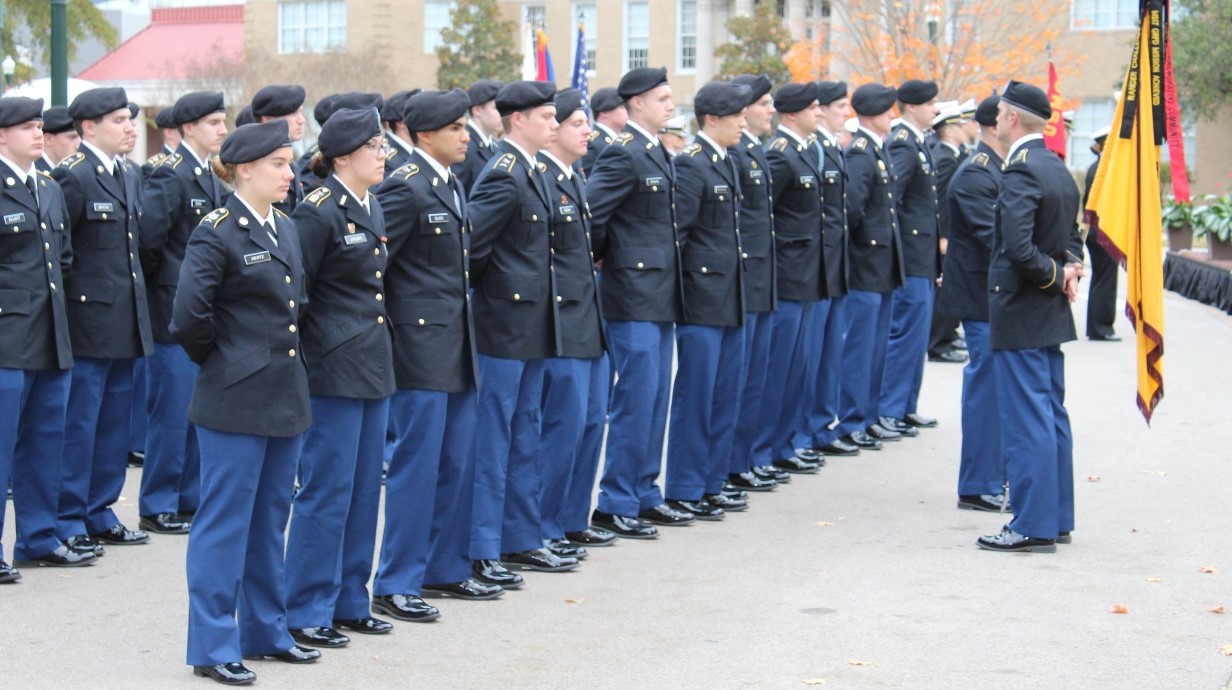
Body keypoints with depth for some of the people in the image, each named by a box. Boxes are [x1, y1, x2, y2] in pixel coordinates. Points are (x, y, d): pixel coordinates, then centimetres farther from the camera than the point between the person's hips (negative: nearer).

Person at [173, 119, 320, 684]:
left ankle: (266, 630, 25)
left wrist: (287, 356, 13)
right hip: (236, 401, -8)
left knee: (269, 519, 15)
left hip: (285, 397, 8)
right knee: (225, 520, -2)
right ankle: (213, 647, 5)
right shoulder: (217, 232, -13)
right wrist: (219, 358, -5)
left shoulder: (286, 230, 12)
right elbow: (188, 316, -19)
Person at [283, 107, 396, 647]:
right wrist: (307, 351, -11)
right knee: (327, 489, -3)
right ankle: (306, 613, 6)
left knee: (363, 488, 13)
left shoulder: (372, 208, 12)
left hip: (373, 364, 9)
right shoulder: (319, 210, -14)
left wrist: (376, 336, 16)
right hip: (332, 367, -9)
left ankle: (348, 602, 23)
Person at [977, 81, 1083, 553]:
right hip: (1052, 316, 9)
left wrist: (1057, 277, -12)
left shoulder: (1020, 172, -18)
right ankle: (1057, 518, 20)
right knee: (1051, 417, 14)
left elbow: (1018, 248, -26)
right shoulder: (1059, 170, 12)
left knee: (1026, 421, -6)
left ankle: (1033, 526, -3)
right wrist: (1069, 269, 0)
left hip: (1019, 315, -9)